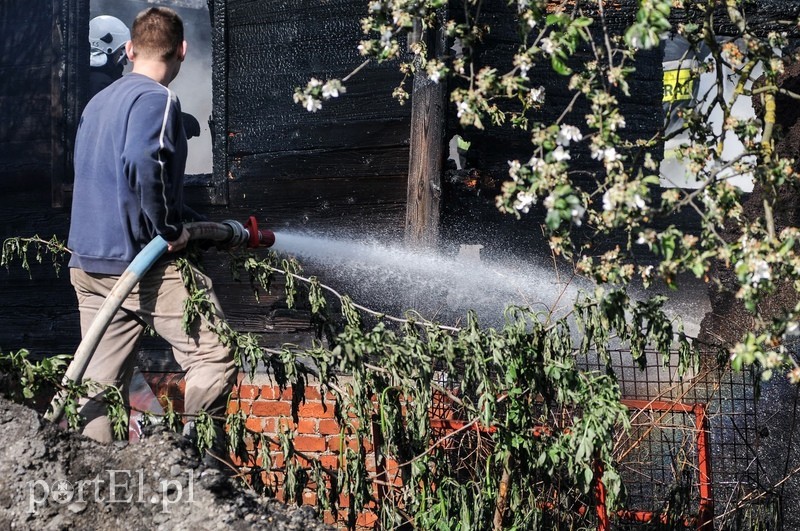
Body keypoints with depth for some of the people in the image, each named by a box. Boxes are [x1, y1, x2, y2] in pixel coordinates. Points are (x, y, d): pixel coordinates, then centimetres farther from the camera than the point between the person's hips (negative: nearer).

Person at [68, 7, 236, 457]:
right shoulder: (157, 99, -9)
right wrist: (169, 229, -17)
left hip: (87, 264, 9)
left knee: (102, 384, 10)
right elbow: (143, 162, -28)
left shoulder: (99, 102, 18)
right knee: (216, 358, -4)